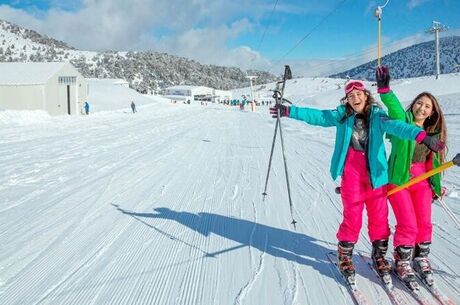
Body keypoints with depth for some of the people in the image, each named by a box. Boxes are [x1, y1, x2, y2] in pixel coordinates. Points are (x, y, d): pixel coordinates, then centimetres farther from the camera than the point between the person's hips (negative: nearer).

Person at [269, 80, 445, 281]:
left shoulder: (377, 116, -2)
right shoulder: (342, 116, 3)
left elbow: (396, 126, -18)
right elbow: (315, 116, 9)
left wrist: (422, 136, -35)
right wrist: (288, 111, 10)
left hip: (375, 173, 1)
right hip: (351, 174, 0)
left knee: (379, 218, 5)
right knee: (352, 218, -1)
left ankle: (379, 256, 27)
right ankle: (344, 257, 20)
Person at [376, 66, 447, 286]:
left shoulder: (432, 133, 11)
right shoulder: (403, 121, -6)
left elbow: (432, 161, 20)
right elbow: (394, 107, -28)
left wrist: (436, 185, 20)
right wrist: (384, 89, -45)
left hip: (422, 181, 5)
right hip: (399, 179, -5)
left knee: (424, 223, 5)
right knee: (408, 224, -7)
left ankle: (421, 259, 26)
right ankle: (402, 262, 13)